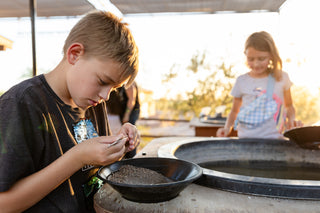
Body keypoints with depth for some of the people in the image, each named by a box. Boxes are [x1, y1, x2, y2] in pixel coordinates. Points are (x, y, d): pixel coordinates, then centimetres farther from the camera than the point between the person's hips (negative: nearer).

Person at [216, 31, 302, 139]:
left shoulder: (282, 78, 6)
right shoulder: (242, 81, 5)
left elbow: (289, 106, 20)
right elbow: (234, 111, 14)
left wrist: (291, 119, 1)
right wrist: (227, 127, -3)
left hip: (273, 138, 0)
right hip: (246, 138, 0)